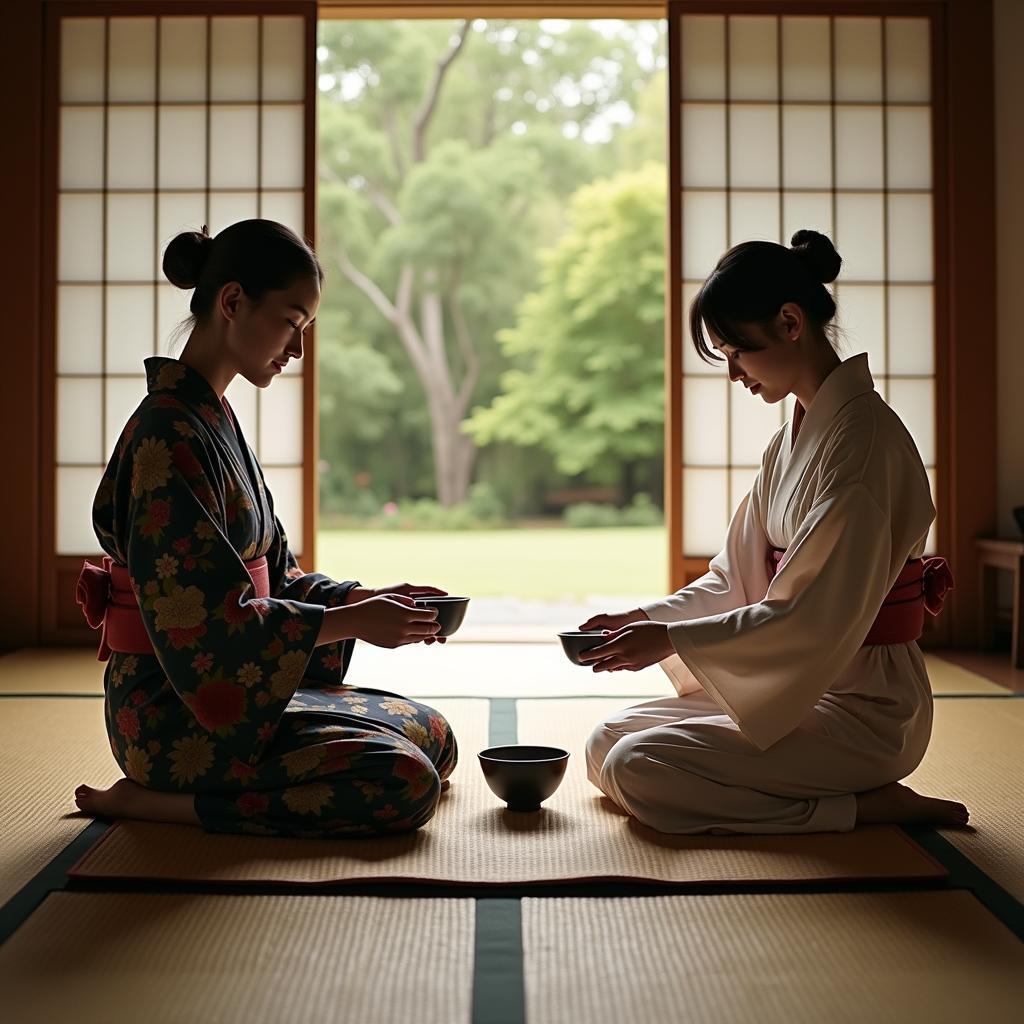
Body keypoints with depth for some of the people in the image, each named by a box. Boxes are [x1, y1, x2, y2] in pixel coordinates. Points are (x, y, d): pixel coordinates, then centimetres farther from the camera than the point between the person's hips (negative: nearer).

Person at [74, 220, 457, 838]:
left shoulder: (214, 418, 13)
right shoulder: (171, 433, -19)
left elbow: (272, 575, 15)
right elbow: (206, 619, -23)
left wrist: (370, 598, 0)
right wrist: (353, 621, -18)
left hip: (232, 689, 10)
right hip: (176, 710, -10)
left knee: (435, 738, 10)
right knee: (404, 782, -20)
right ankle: (153, 800, -8)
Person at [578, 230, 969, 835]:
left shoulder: (863, 434, -20)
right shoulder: (795, 437, 10)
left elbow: (818, 615, -25)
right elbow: (737, 578, 12)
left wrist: (673, 639, -21)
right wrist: (645, 618, -1)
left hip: (863, 707, -9)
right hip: (799, 687, 10)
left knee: (637, 770, -20)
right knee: (607, 745, 6)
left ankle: (869, 805, -8)